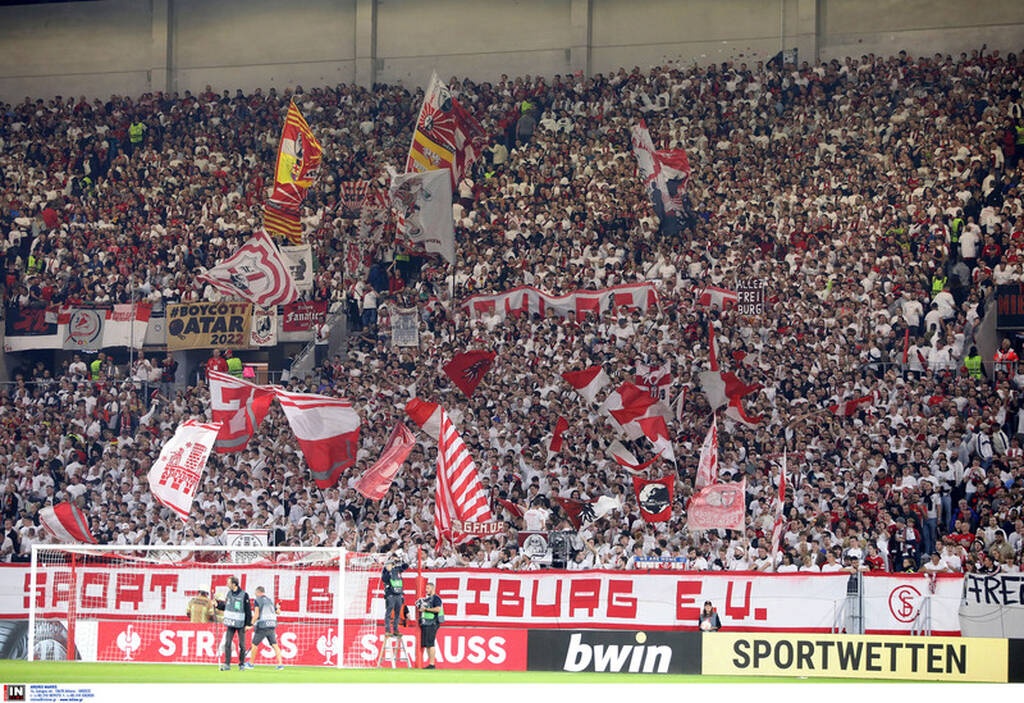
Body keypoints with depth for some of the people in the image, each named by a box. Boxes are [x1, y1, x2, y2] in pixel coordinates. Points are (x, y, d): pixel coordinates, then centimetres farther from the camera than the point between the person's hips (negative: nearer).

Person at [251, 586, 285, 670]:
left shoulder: (257, 600, -1)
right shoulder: (270, 600, 14)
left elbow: (256, 615, -11)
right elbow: (278, 612, 21)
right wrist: (277, 607, 43)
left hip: (262, 625, -5)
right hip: (272, 625, 5)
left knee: (254, 644, 9)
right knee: (274, 645, 1)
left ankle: (251, 664, 17)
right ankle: (280, 664, -10)